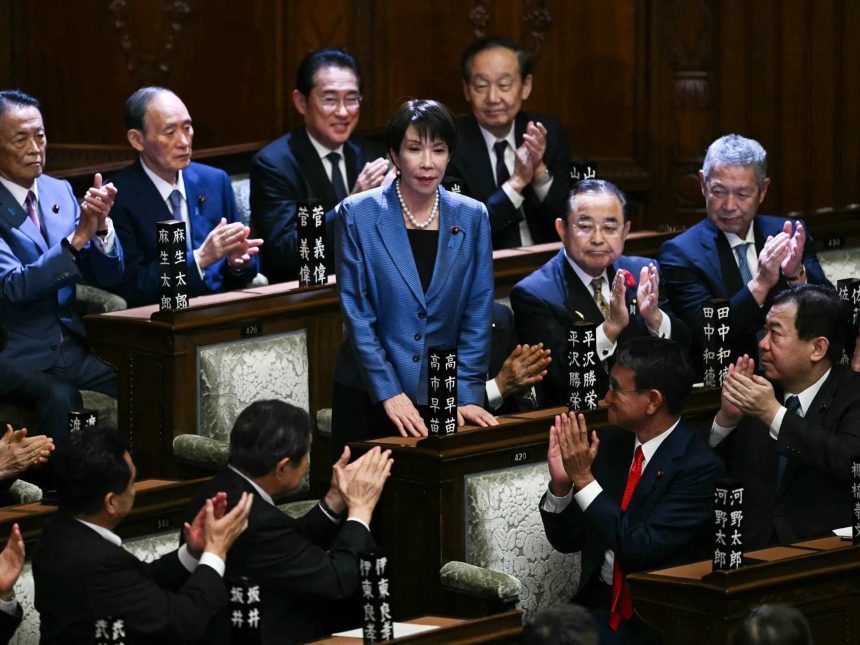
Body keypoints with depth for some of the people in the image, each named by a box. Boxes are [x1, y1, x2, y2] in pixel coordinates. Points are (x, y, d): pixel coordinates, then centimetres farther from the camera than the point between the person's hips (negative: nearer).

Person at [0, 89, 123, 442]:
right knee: (61, 397, -34)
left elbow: (108, 277, 10)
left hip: (72, 347, 6)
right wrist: (77, 238, -28)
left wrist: (101, 225, -10)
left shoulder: (59, 191, 10)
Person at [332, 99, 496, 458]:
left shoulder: (472, 218, 2)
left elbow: (477, 315, 2)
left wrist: (467, 394, -6)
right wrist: (389, 393, -13)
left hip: (442, 400, 2)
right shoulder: (358, 215, -5)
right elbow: (356, 313, -7)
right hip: (367, 398, -2)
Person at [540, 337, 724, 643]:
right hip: (601, 604, 5)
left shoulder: (700, 466, -12)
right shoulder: (609, 443, 6)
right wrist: (560, 484, -9)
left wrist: (584, 479, -19)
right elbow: (567, 541, 10)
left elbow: (642, 548, -20)